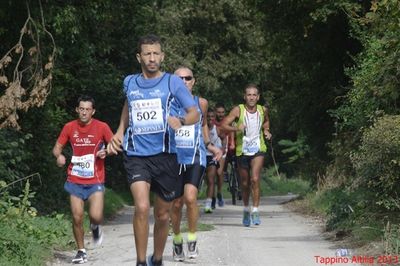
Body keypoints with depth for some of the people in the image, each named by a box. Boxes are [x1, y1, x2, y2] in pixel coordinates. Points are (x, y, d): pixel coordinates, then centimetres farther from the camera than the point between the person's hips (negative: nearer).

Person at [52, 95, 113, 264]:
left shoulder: (102, 127, -5)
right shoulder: (69, 127, 1)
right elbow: (57, 147, 8)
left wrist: (106, 152, -20)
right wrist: (59, 155, -15)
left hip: (95, 181, -2)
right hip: (75, 181, 2)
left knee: (96, 216, -16)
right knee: (77, 218, -1)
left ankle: (95, 227, 21)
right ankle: (81, 251, 18)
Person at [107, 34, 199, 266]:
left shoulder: (173, 82, 0)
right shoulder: (130, 83, 9)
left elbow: (195, 113, -5)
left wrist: (181, 121, -27)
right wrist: (120, 132, 19)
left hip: (165, 155, 0)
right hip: (136, 155, 0)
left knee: (163, 215, 10)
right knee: (142, 207, -21)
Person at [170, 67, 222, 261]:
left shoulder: (201, 103, 4)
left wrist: (209, 146, 14)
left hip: (196, 159, 0)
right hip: (174, 158, 0)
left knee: (190, 198, -20)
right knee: (176, 203, 6)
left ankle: (192, 239, -3)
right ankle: (177, 240, 28)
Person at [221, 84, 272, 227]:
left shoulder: (263, 110, 0)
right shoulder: (238, 110, -8)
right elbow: (224, 125, -14)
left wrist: (266, 130, 4)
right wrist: (236, 128, -31)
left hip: (258, 150, 0)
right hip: (242, 151, 0)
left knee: (255, 179, -19)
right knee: (245, 183, 11)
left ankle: (255, 210, -13)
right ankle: (246, 210, 31)